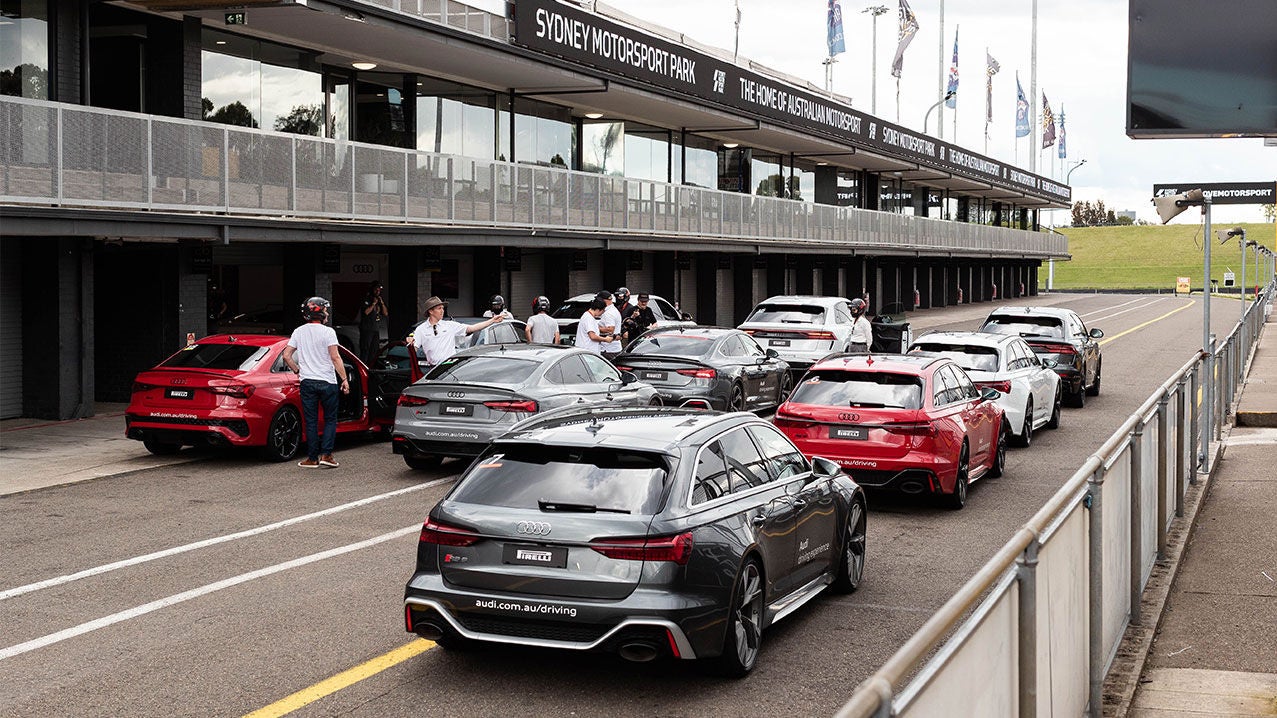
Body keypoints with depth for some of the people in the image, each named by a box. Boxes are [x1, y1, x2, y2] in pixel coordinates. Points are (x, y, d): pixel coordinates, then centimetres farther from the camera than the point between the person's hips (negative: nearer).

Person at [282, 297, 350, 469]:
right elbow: (335, 357, -12)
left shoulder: (298, 332, 5)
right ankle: (326, 454, -1)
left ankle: (312, 458, 8)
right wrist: (344, 379, -9)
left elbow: (286, 356, 3)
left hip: (307, 382, 3)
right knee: (330, 419, 9)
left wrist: (297, 371, 16)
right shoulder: (328, 332, -8)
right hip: (327, 382, -3)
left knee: (311, 421, 8)